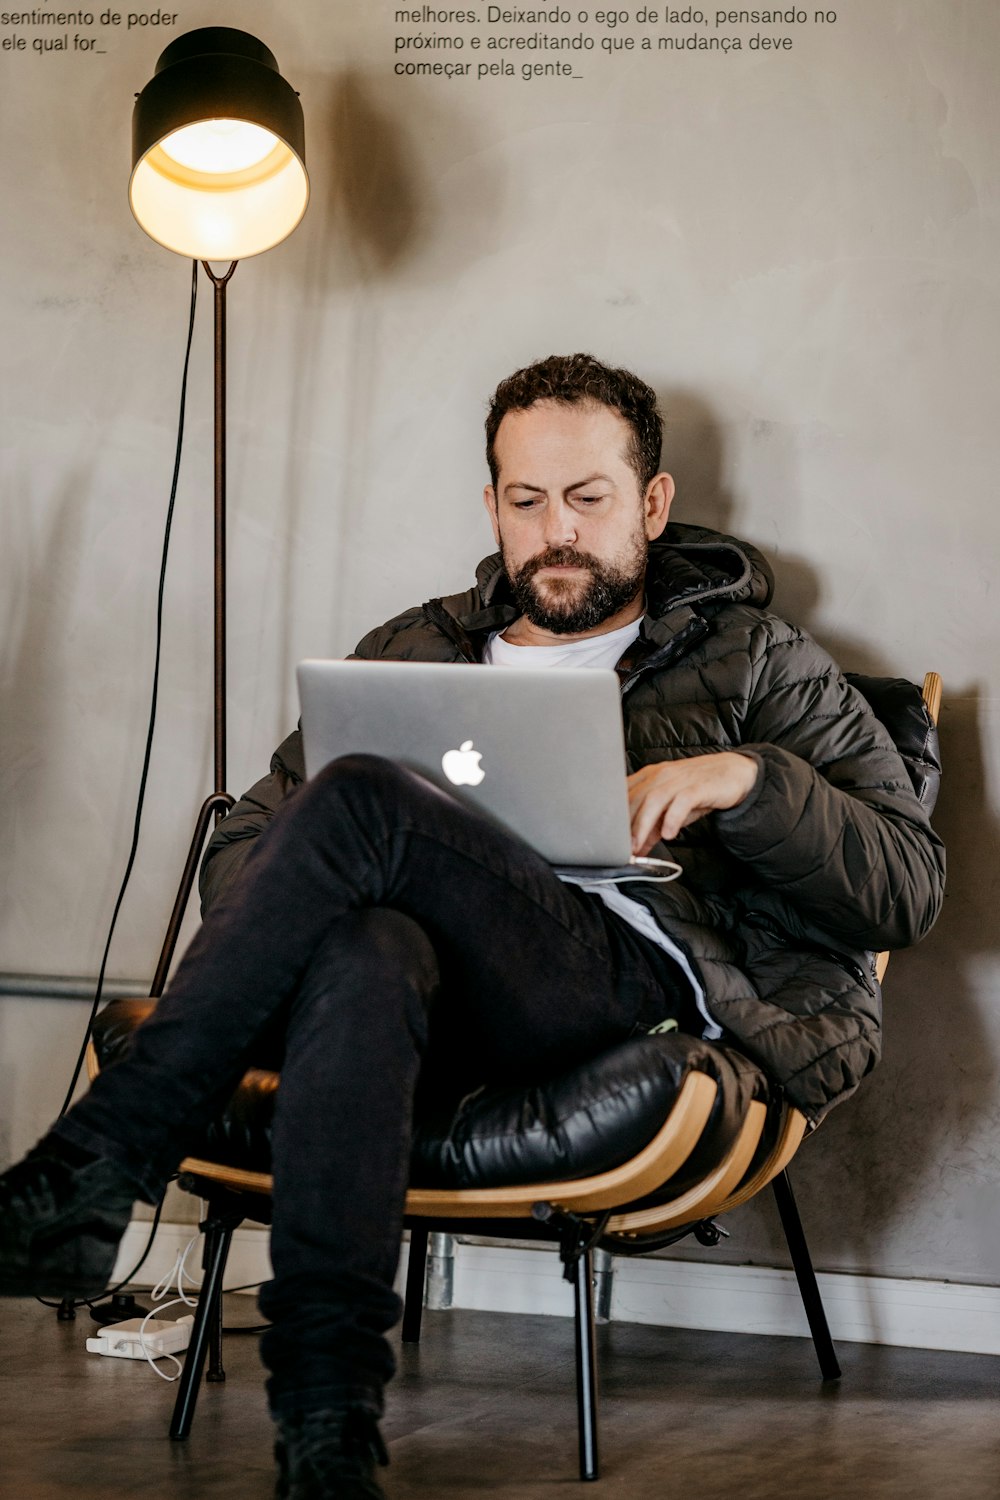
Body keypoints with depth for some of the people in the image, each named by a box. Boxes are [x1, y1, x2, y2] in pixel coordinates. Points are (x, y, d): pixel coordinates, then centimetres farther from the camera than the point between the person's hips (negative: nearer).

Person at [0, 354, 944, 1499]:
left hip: (630, 968, -2)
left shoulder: (756, 662, 22)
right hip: (437, 978, 3)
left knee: (359, 804, -31)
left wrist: (747, 779, -8)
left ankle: (95, 1171, -27)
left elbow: (908, 887, 11)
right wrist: (285, 907, -2)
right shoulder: (416, 651, 31)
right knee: (367, 956, -39)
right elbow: (241, 845, 24)